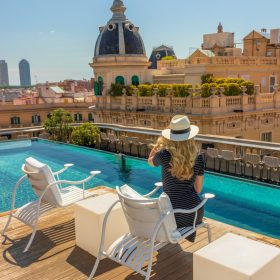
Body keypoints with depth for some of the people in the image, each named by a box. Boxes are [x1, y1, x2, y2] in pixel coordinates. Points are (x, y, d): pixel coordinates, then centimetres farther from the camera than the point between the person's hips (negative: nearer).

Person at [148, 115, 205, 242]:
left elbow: (150, 161, 11)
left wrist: (159, 142, 7)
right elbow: (198, 189, 2)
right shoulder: (198, 158, -8)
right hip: (192, 208, 3)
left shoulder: (164, 155, -15)